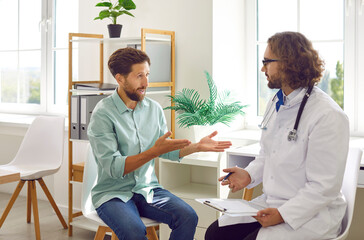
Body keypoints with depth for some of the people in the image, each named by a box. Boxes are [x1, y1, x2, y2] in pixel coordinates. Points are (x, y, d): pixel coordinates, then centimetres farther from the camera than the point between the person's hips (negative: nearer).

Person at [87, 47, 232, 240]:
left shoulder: (154, 109, 6)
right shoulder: (103, 114, -13)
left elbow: (167, 151, 14)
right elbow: (113, 167, -20)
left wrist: (197, 146, -1)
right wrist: (154, 151, -28)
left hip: (148, 188, 5)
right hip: (113, 193, -5)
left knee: (188, 217, -19)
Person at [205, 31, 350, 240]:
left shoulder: (328, 116, -19)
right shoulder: (276, 103, 9)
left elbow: (325, 187, -19)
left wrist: (283, 214, -23)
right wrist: (249, 174, 0)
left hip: (310, 214, -7)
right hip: (271, 203, 7)